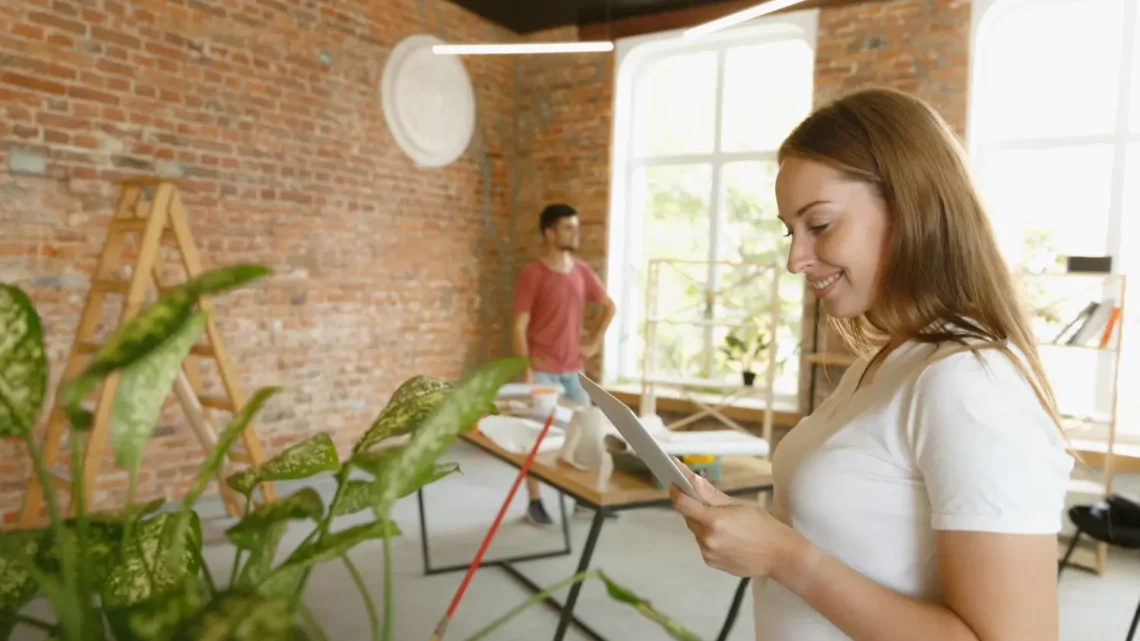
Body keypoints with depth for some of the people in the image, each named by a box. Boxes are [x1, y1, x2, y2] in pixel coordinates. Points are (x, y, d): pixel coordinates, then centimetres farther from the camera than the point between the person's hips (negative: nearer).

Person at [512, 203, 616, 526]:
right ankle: (534, 501, 13)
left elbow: (609, 306, 21)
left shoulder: (582, 271, 7)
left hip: (573, 369, 6)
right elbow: (519, 326, -12)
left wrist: (595, 341, 12)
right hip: (542, 370, -6)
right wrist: (526, 371, -17)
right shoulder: (532, 273, -10)